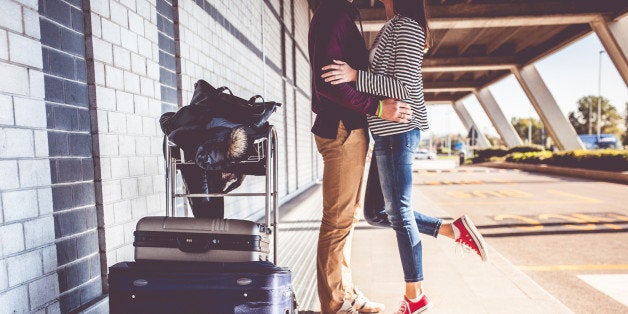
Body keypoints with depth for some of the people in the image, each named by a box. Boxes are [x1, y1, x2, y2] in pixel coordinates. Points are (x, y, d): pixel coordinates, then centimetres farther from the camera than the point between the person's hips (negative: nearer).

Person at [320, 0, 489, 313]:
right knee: (375, 212, 13)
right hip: (388, 132, 10)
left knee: (399, 213, 0)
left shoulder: (405, 25, -9)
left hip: (397, 130, -10)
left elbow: (405, 87, -17)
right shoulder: (393, 26, 20)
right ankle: (454, 229, 18)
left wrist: (355, 76, -21)